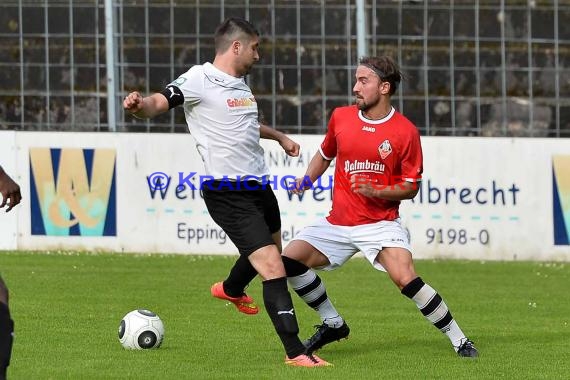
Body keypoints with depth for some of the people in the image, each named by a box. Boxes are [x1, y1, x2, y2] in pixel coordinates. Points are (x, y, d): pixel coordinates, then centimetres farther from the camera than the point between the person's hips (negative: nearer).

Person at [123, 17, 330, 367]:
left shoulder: (240, 84, 14)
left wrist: (278, 136, 45)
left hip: (259, 185, 9)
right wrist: (141, 105, -48)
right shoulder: (200, 80, -13)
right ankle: (295, 351, -11)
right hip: (228, 192, -9)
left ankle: (231, 289, 61)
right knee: (272, 267, -15)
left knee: (272, 249, 31)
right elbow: (160, 103, -26)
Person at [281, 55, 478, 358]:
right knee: (290, 260, -7)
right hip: (338, 224, 5)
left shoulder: (405, 131, -8)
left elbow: (411, 186, -4)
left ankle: (458, 340, -12)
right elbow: (325, 154, 24)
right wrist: (307, 179, 6)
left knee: (406, 278, -26)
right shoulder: (341, 117, 4)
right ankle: (333, 324, 13)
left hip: (380, 223, -5)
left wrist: (375, 192, -20)